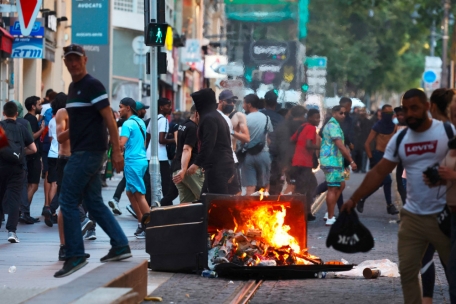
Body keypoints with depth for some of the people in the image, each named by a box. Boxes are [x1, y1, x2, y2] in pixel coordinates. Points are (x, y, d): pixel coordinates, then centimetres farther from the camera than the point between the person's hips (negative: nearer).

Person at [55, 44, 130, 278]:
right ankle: (121, 246, 16)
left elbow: (109, 119, -15)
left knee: (68, 202, -9)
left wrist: (116, 151, -19)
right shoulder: (73, 87, 16)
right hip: (82, 151, 9)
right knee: (94, 202, 12)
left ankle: (75, 255, -6)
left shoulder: (92, 86, -11)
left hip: (89, 152, -9)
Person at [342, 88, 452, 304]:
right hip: (412, 216, 4)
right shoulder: (399, 139, 5)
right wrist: (354, 199, 3)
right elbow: (378, 173, 7)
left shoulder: (448, 132, -7)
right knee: (407, 271, 6)